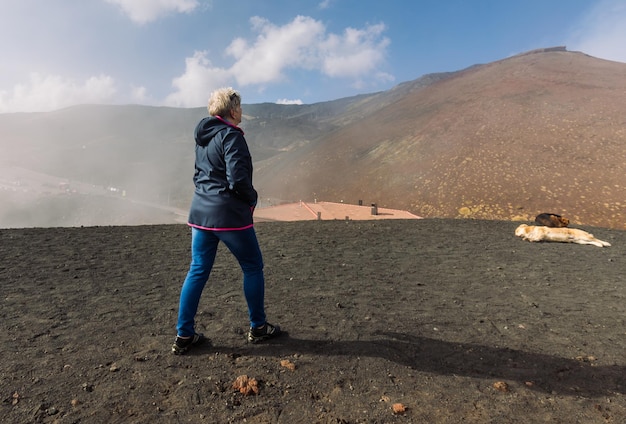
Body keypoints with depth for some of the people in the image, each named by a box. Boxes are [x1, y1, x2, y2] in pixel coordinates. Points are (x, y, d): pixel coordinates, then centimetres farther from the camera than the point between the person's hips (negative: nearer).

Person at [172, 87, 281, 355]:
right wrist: (253, 198, -4)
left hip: (200, 212, 8)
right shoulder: (231, 135, -12)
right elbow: (238, 180, -21)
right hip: (230, 215, -7)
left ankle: (184, 335, 17)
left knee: (197, 271, 11)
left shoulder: (203, 137, 14)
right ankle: (258, 328, 21)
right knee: (253, 267, 9)